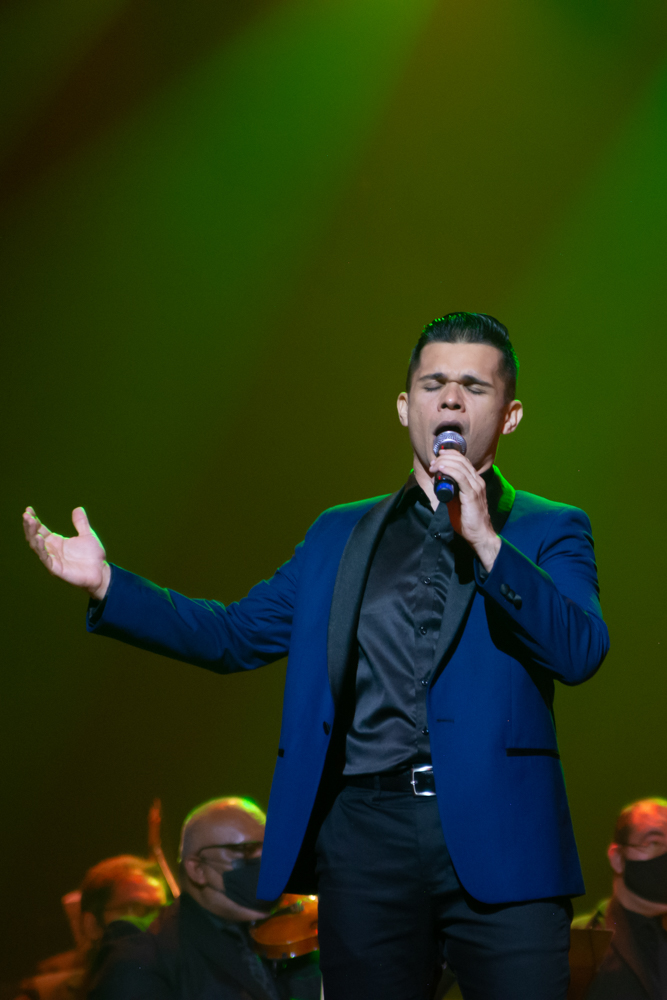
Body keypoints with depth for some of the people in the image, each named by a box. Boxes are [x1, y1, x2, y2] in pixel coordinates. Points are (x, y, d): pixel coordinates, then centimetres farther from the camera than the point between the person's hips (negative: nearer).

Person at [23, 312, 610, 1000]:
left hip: (497, 841, -2)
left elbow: (581, 652, -6)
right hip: (365, 839, 3)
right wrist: (106, 583, 8)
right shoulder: (340, 535, 20)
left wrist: (485, 540, -15)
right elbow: (235, 634, 18)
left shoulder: (549, 531, 10)